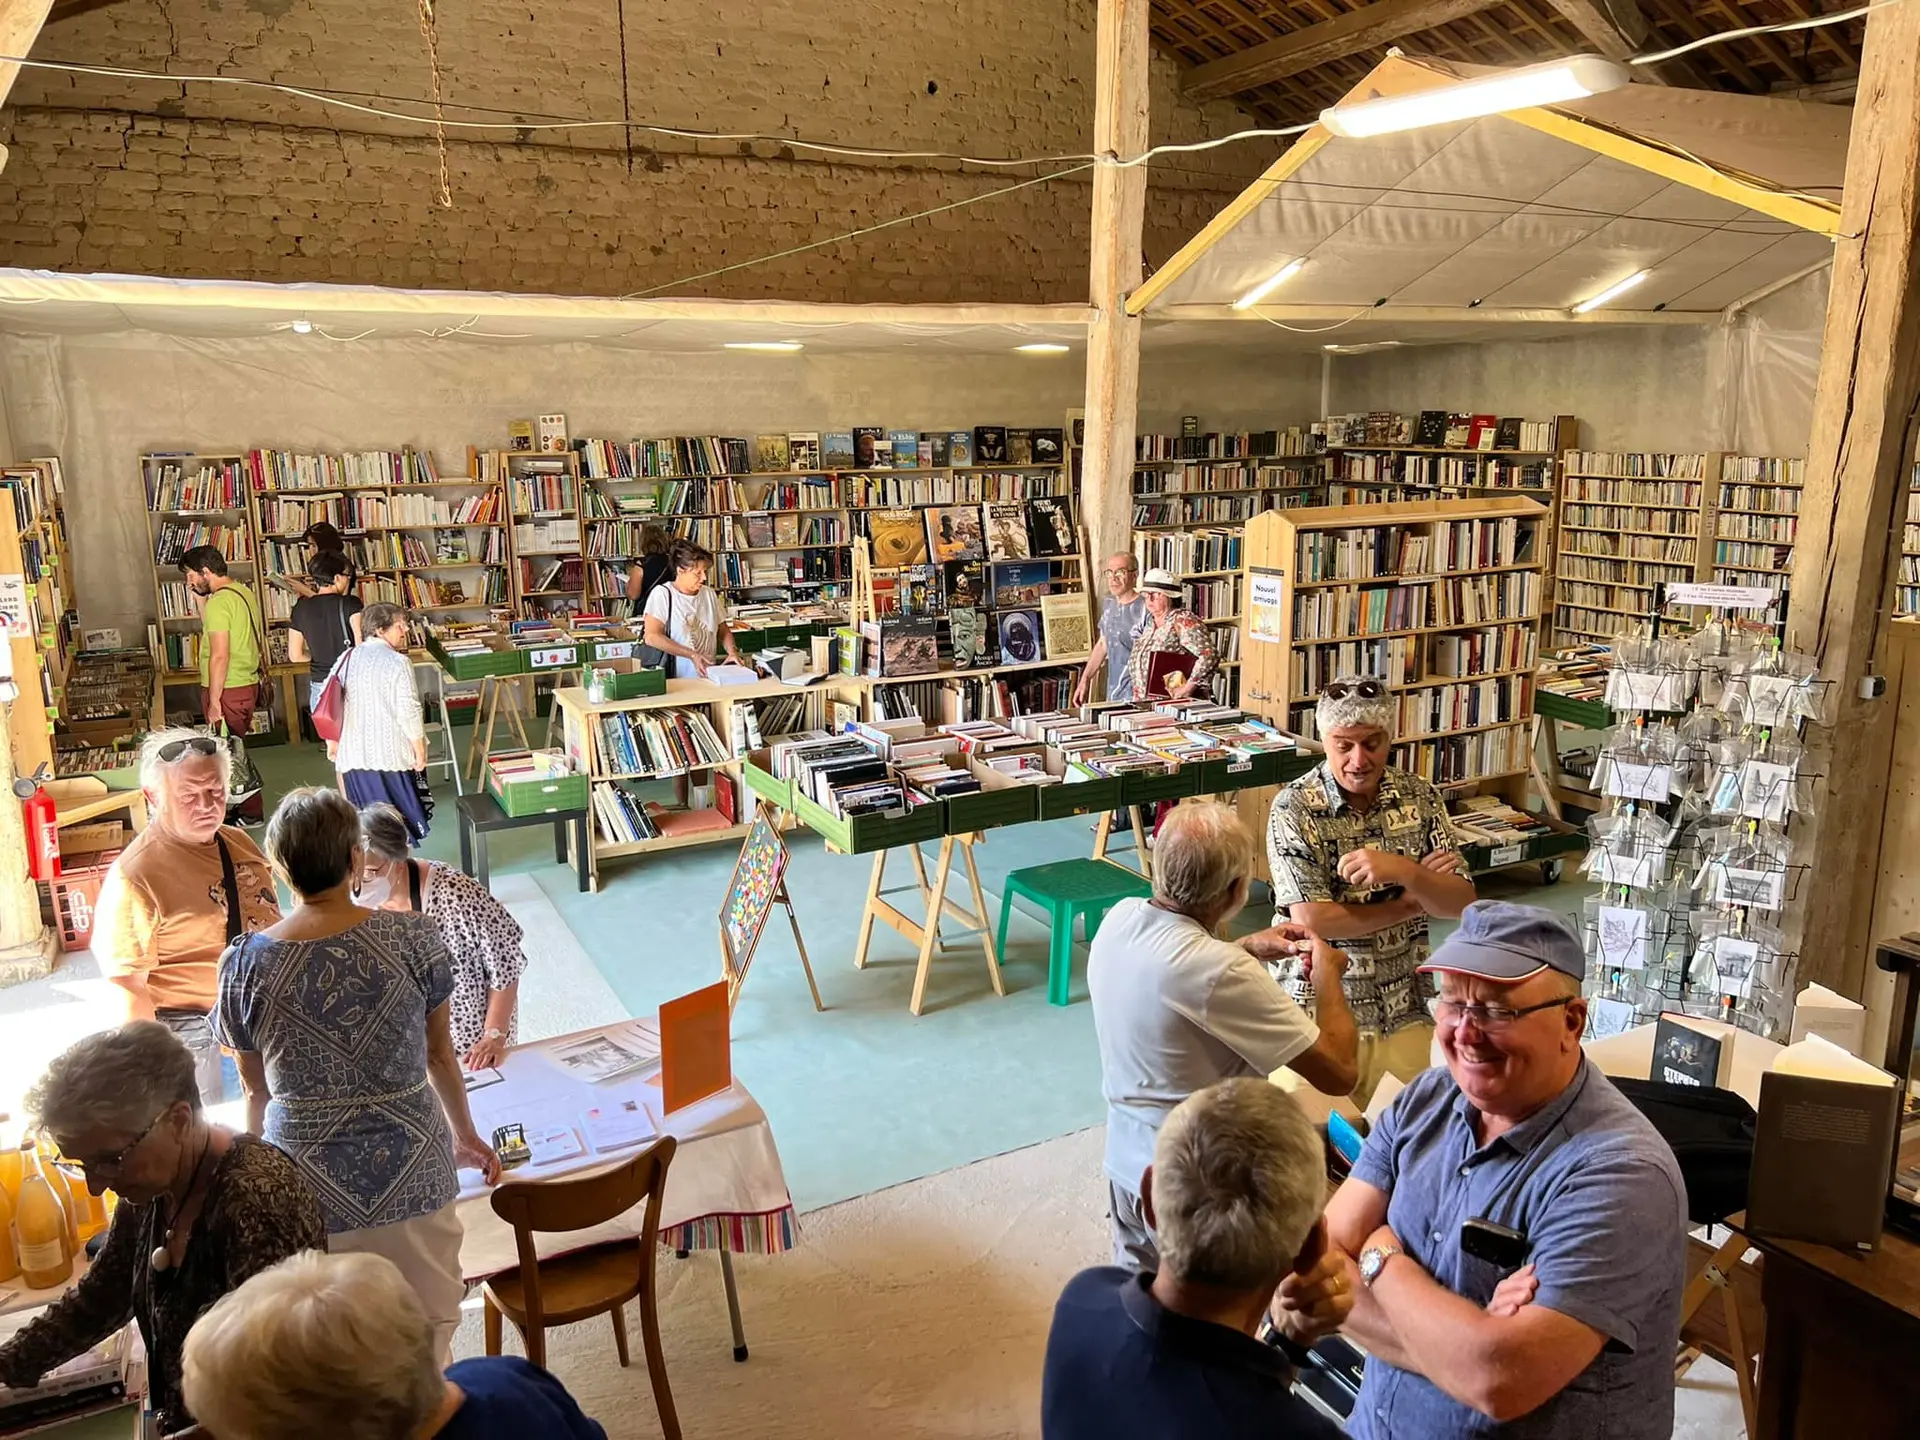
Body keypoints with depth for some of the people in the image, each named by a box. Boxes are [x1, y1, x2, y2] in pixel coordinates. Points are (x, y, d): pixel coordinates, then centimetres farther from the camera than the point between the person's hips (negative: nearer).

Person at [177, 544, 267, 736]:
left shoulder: (219, 601, -17)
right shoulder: (245, 592, 11)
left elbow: (219, 656, -21)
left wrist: (214, 701, -18)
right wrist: (201, 599, 14)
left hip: (227, 691, -9)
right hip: (249, 684, 9)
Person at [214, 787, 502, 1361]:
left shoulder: (243, 965, -9)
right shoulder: (413, 938, -11)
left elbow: (257, 1089, 3)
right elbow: (440, 1055, 1)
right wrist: (466, 1137, 18)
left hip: (308, 1186, 1)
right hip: (409, 1177, 0)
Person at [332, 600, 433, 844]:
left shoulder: (348, 658, 7)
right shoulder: (397, 661, -11)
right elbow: (408, 710, -14)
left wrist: (331, 741, 22)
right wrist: (420, 749, -6)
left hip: (354, 752, 5)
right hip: (390, 752, -5)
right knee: (400, 819, 5)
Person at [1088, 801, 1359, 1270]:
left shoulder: (1118, 920, -8)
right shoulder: (1221, 973, -31)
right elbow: (1339, 1072, -22)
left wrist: (1248, 948, 9)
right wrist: (1328, 975, -7)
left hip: (1127, 1166, 7)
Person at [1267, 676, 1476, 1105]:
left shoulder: (1420, 797, 1)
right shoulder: (1293, 808, -12)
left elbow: (1462, 903, -5)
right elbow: (1312, 920, -19)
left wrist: (1403, 870, -25)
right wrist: (1413, 901, -10)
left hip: (1407, 1008, 3)